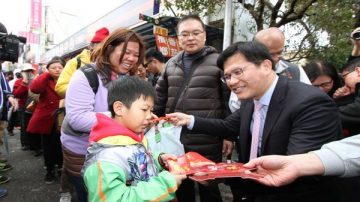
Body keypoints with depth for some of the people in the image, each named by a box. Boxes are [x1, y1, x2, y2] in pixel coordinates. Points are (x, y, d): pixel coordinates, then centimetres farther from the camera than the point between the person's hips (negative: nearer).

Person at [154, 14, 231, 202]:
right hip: (175, 141, 5)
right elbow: (159, 98, 14)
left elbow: (229, 101, -6)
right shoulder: (171, 64, 9)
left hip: (207, 144, -4)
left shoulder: (218, 62, -5)